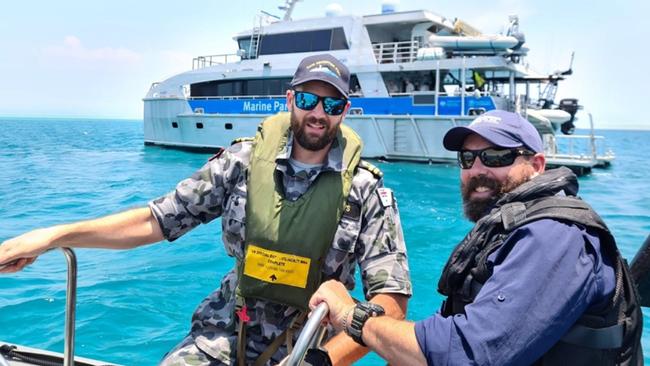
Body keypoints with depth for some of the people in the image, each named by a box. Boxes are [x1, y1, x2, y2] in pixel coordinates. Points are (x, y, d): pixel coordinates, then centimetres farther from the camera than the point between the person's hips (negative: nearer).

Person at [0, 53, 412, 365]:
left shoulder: (367, 191, -11)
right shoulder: (244, 161, -5)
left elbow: (392, 297, -15)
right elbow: (160, 219, -1)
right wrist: (54, 235, -7)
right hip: (225, 333, 2)